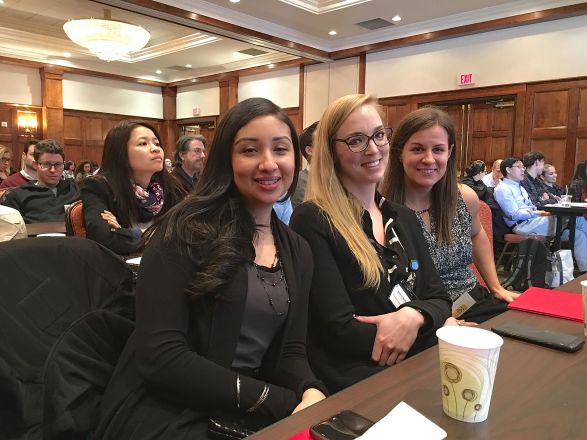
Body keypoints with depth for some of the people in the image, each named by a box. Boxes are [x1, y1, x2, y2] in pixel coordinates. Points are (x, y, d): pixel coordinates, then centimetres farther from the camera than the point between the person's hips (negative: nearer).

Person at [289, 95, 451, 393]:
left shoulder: (403, 218, 12)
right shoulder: (312, 221, -11)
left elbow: (438, 298, 10)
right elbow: (339, 332, -15)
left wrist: (414, 316, -14)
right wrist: (437, 329, -10)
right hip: (358, 382, -6)